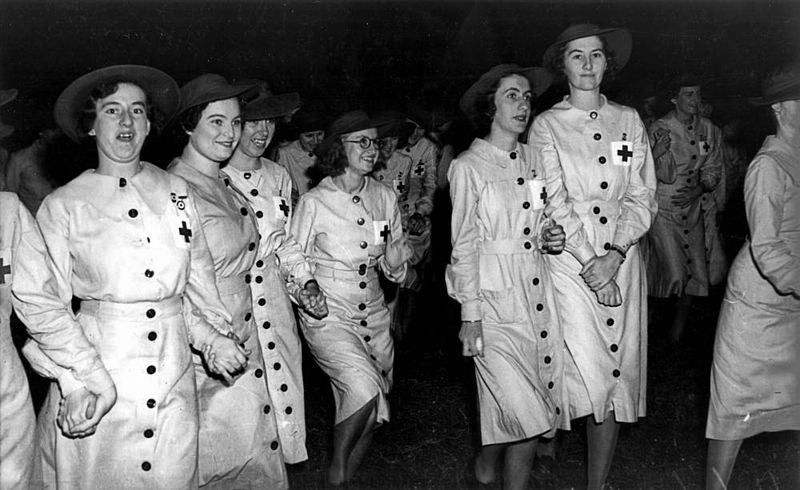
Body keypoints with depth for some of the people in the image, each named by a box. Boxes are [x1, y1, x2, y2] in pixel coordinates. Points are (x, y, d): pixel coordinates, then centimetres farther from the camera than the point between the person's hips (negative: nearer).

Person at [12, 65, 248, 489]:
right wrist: (88, 378, -14)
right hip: (94, 377, -2)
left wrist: (211, 338, -2)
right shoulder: (63, 205, -2)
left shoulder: (176, 192, 7)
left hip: (173, 379, 3)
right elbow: (38, 301, -6)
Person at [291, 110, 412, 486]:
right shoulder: (314, 202, -9)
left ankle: (349, 475, 33)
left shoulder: (385, 198, 4)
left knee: (372, 408, 8)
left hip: (373, 314, 5)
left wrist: (395, 259, -10)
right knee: (364, 388, -25)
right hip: (327, 317, -5)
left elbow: (393, 270, 10)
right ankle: (336, 472, 0)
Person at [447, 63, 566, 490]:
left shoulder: (532, 158, 10)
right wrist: (470, 315, -10)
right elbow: (464, 246, -7)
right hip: (494, 300, -6)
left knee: (531, 416, 6)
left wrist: (550, 237, -1)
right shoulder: (468, 167, -7)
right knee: (526, 417, -6)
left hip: (538, 292, 6)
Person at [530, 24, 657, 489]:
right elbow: (555, 204, -5)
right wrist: (591, 261, -12)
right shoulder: (546, 125, 2)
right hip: (569, 258, -3)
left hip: (622, 258, 3)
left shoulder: (629, 121, 10)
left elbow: (643, 197, 4)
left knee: (618, 373, 2)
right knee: (590, 372, -13)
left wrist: (614, 255, -10)